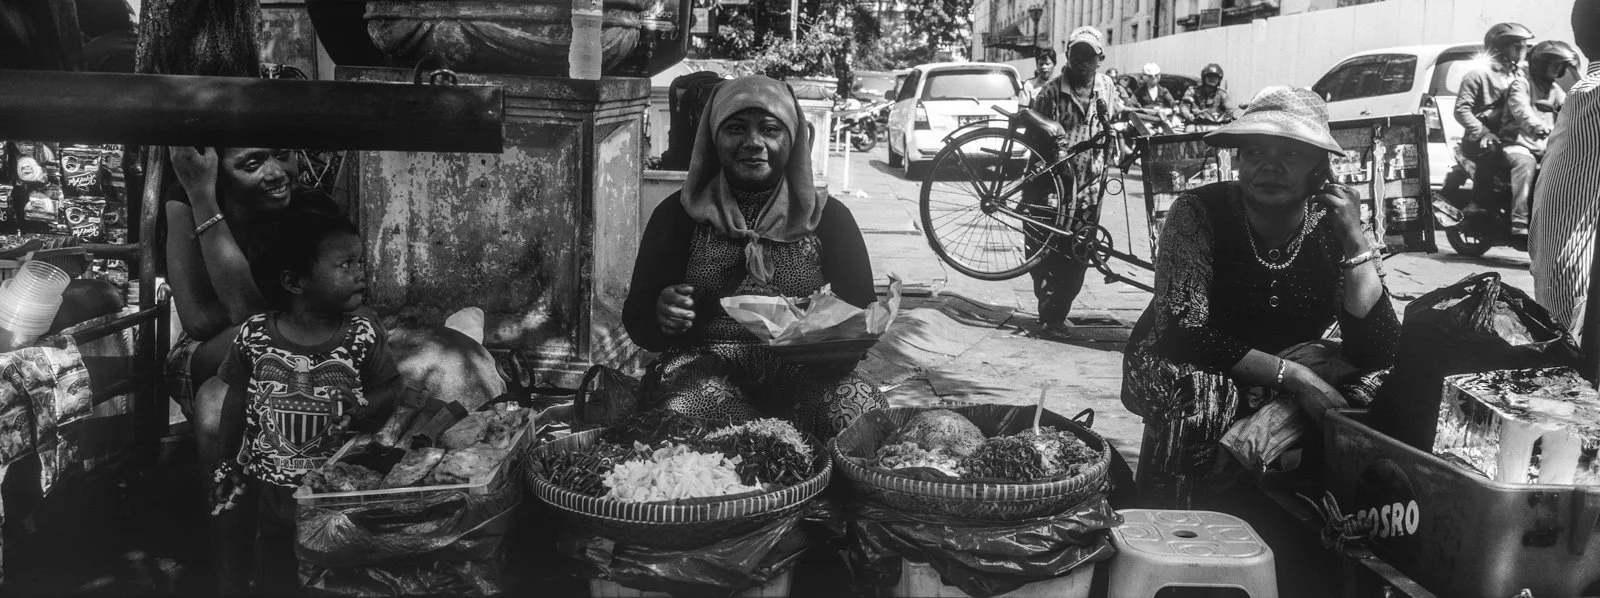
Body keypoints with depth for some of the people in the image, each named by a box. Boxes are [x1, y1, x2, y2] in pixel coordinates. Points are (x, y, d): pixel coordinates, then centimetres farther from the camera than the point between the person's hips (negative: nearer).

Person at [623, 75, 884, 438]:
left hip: (804, 369, 0)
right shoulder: (678, 214, 10)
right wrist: (661, 316, -17)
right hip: (705, 364, 0)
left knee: (861, 417, -31)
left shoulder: (829, 217, 12)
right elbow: (636, 321, 9)